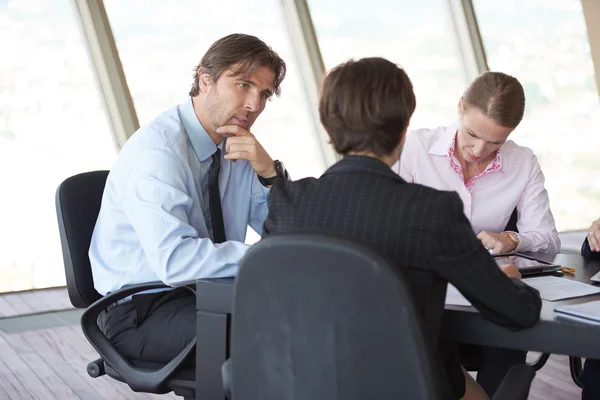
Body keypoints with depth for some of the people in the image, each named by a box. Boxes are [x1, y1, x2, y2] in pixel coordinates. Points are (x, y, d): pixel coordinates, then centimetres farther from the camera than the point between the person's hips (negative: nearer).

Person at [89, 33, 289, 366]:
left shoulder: (239, 145, 4)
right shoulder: (156, 149, -19)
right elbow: (175, 261, -32)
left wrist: (269, 173, -12)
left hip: (208, 294, 8)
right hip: (139, 311, -7)